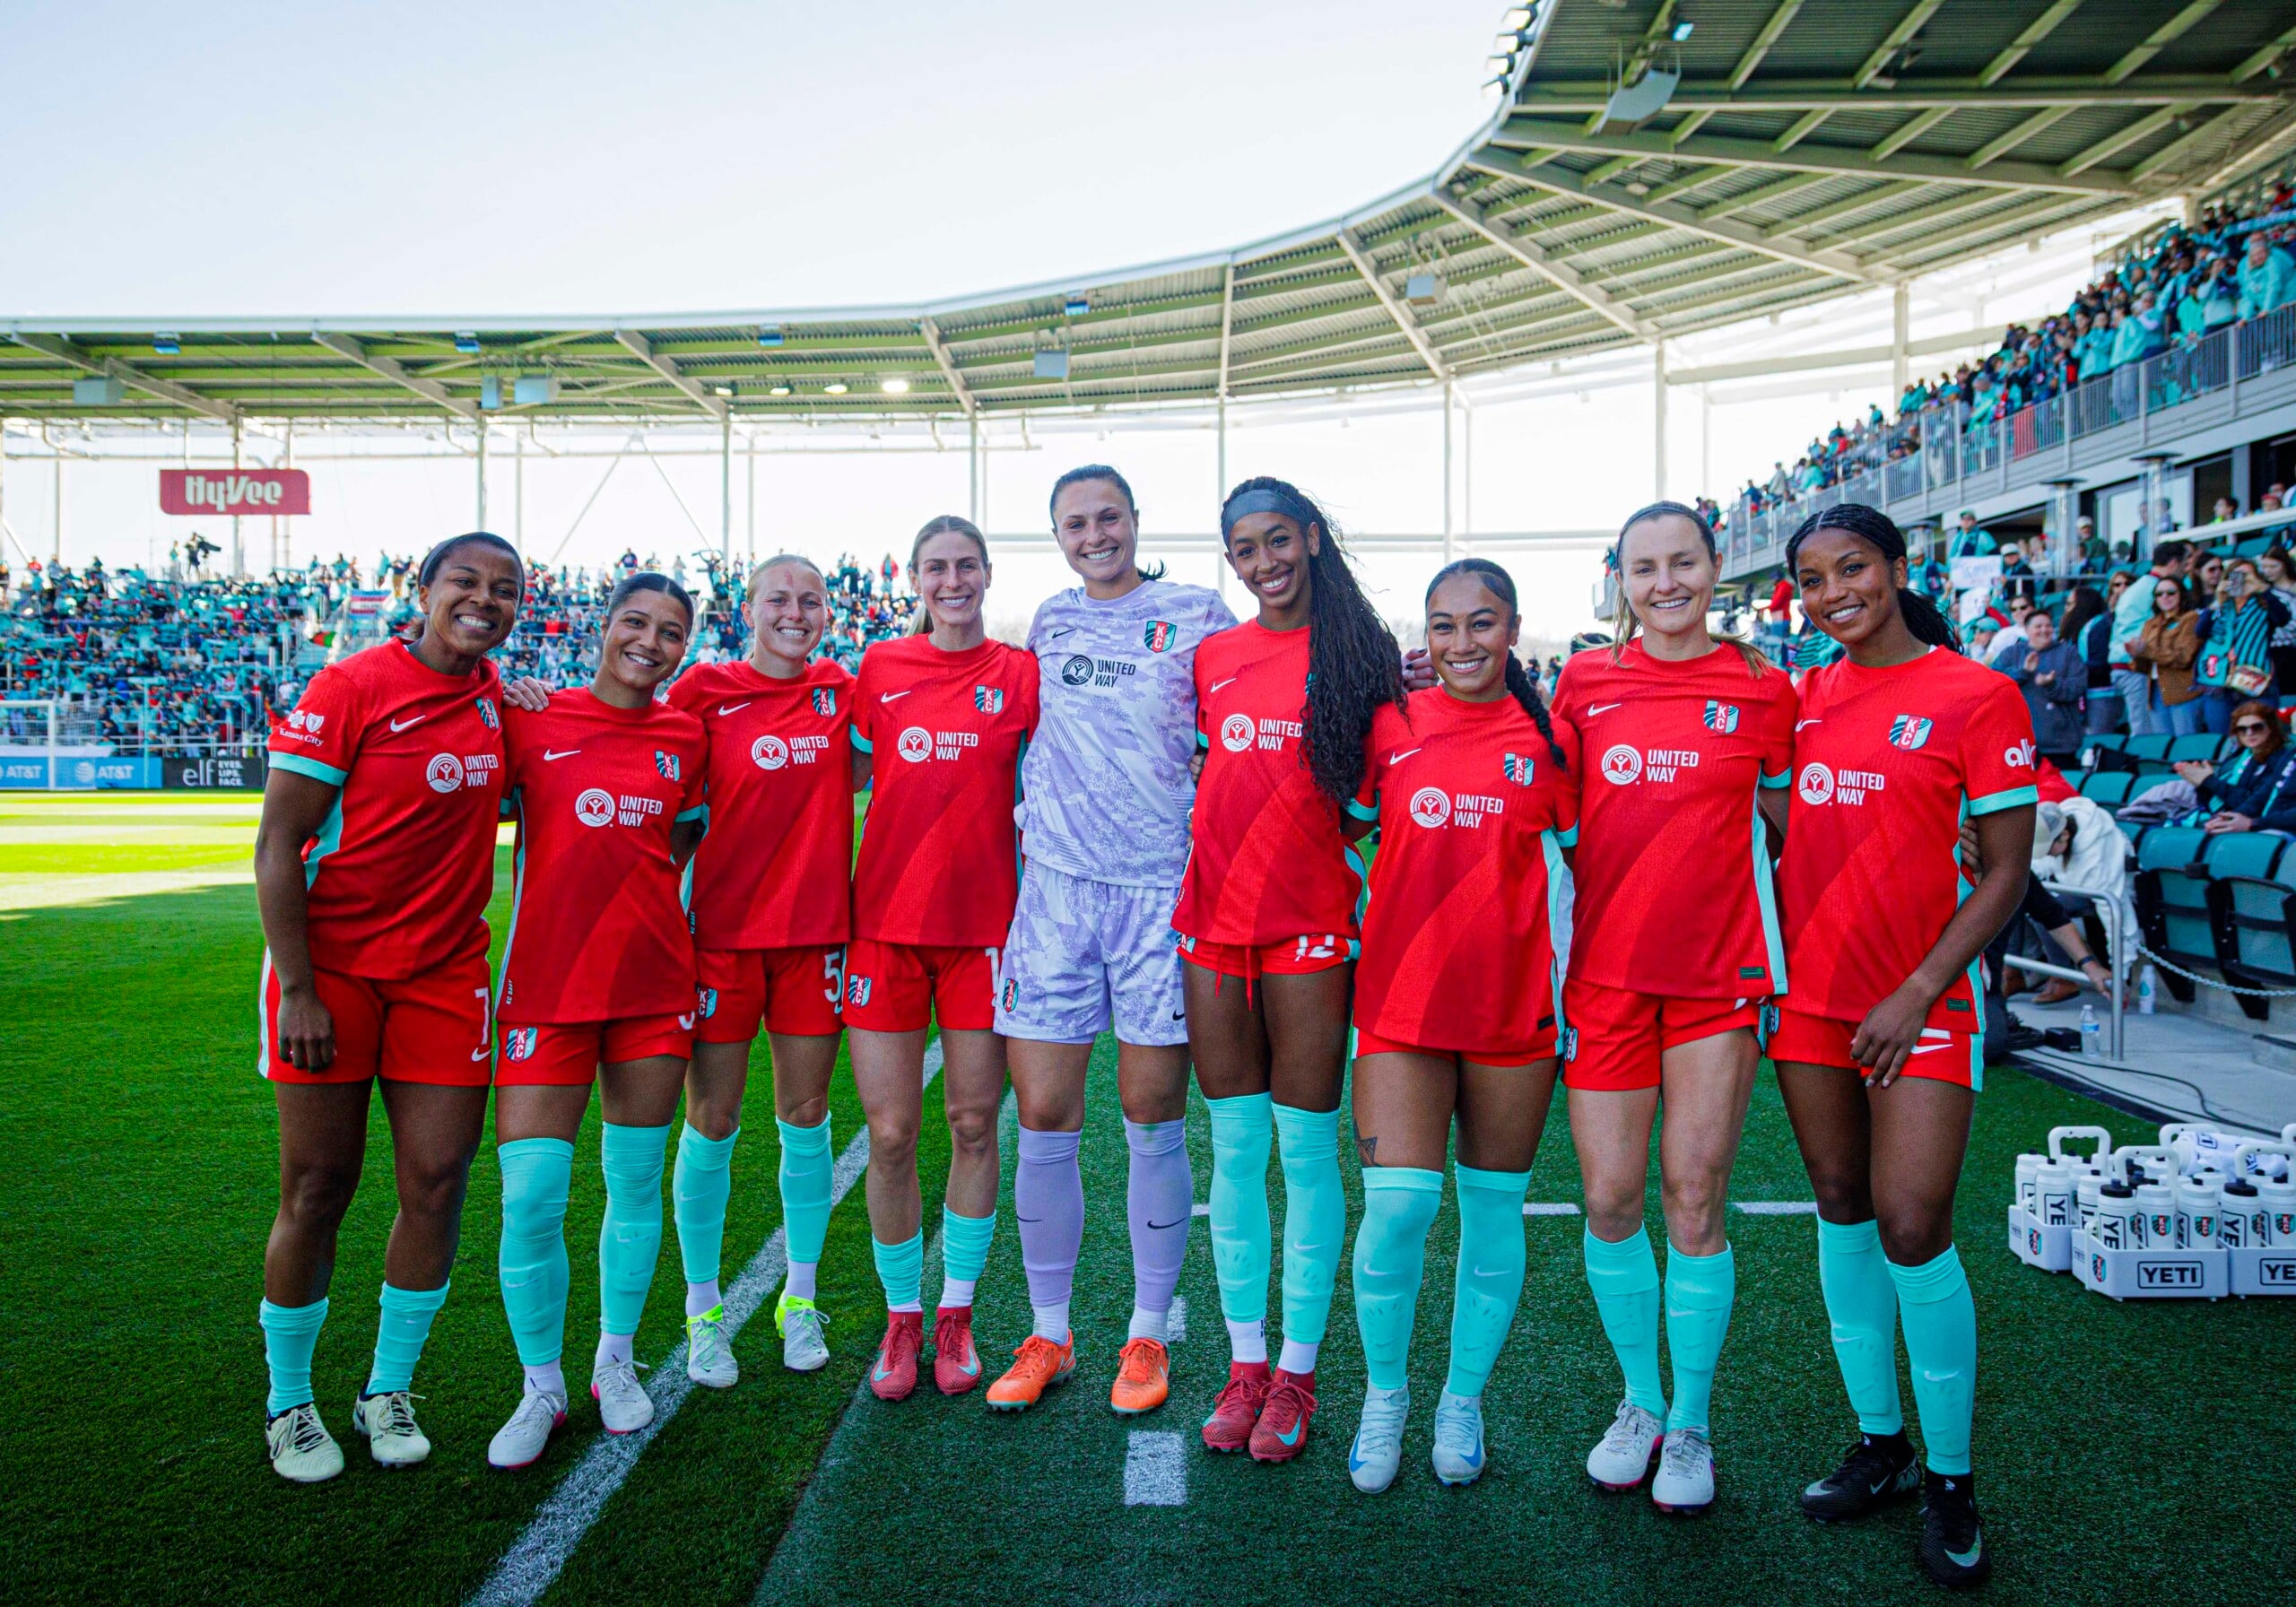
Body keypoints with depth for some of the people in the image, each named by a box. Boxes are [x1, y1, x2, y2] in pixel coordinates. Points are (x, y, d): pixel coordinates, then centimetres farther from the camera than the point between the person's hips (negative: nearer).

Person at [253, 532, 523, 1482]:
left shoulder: (495, 696, 7)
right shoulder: (349, 689, -10)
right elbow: (276, 845, -11)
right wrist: (296, 991, -15)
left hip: (445, 971, 5)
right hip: (330, 967, -4)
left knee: (436, 1185, 3)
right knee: (317, 1191, 4)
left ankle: (389, 1388, 22)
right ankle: (289, 1402, 23)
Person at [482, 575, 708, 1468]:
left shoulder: (683, 737, 6)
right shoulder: (529, 720, -2)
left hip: (656, 986, 3)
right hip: (547, 985, -2)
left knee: (636, 1183, 11)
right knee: (531, 1198, -7)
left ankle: (616, 1360, 31)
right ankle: (542, 1386, 15)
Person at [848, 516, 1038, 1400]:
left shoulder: (1020, 672, 3)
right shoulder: (879, 667, 6)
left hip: (983, 920, 0)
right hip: (886, 919, 1)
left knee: (974, 1125, 7)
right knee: (890, 1135, 2)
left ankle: (956, 1314, 24)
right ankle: (902, 1317, 21)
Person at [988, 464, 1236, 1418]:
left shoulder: (1196, 614, 3)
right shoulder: (1049, 623, 14)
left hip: (1161, 886, -3)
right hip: (1055, 885, 3)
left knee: (1152, 1120, 3)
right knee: (1043, 1120, 3)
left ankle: (1148, 1335, 21)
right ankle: (1048, 1334, 20)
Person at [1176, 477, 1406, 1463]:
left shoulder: (1358, 652, 1)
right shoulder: (1212, 658, 10)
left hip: (1310, 921, -3)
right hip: (1215, 918, 4)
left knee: (1307, 1151, 2)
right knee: (1234, 1150, 9)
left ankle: (1298, 1372, 16)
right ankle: (1246, 1363, 21)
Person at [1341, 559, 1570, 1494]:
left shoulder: (1547, 737, 1)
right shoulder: (1391, 726, 1)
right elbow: (1346, 831, 11)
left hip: (1513, 1004, 1)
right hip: (1402, 997, -1)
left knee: (1494, 1209, 10)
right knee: (1398, 1203, -7)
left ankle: (1464, 1400, 30)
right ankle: (1384, 1395, 17)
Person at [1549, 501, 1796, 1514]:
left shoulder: (1761, 689, 1)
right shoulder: (1585, 683, 4)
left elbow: (1788, 816, 11)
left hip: (1718, 972, -1)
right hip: (1606, 970, 1)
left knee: (1696, 1201, 1)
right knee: (1610, 1200, 4)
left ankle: (1690, 1424, 20)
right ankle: (1640, 1402, 26)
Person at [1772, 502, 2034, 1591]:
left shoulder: (1977, 696, -7)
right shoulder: (1802, 700, 7)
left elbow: (2008, 870, -8)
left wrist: (1918, 990, -14)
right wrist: (1770, 963, 5)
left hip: (1919, 1005, -5)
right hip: (1810, 993, 5)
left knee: (1912, 1229, -8)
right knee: (1841, 1211, 10)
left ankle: (1949, 1479, 12)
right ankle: (1878, 1443, 26)